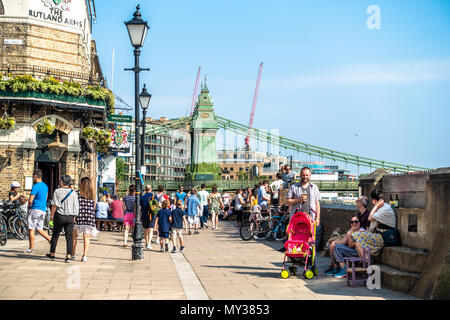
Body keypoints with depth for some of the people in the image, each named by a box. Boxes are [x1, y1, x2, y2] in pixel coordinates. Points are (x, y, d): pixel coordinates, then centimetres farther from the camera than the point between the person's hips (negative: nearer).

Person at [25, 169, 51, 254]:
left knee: (31, 229, 1)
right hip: (43, 210, 8)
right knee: (39, 229, 13)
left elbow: (30, 200, -16)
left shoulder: (35, 186, -14)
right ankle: (50, 240, -5)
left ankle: (31, 248, 4)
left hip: (35, 209, -8)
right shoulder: (45, 186, 13)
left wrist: (29, 206, 4)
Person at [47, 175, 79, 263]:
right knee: (69, 236, 2)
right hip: (70, 217, 1)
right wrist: (74, 217, 8)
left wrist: (52, 214, 1)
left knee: (55, 235, 14)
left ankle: (52, 254, 25)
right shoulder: (74, 193, -1)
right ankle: (68, 256, -4)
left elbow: (55, 205, -9)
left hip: (59, 216, -1)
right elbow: (76, 207, -1)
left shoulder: (57, 191, -7)